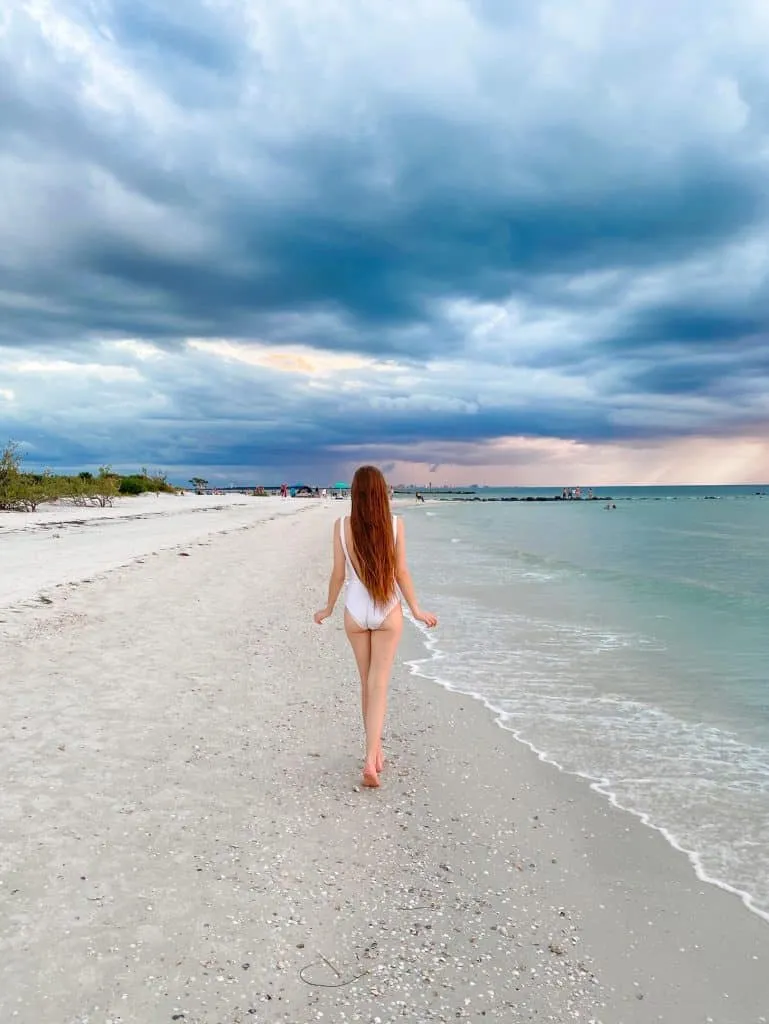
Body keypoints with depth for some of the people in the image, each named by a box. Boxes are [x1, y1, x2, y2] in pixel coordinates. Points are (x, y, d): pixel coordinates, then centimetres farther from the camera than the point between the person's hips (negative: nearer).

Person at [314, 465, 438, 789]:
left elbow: (338, 573, -3)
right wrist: (416, 609, 6)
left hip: (355, 612, 1)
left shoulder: (342, 525, -7)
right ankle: (371, 759, -8)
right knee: (379, 685, 3)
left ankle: (375, 751, 30)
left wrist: (328, 608, 12)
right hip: (388, 611, -1)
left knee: (367, 683, 17)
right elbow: (401, 572, -6)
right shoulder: (395, 524, -9)